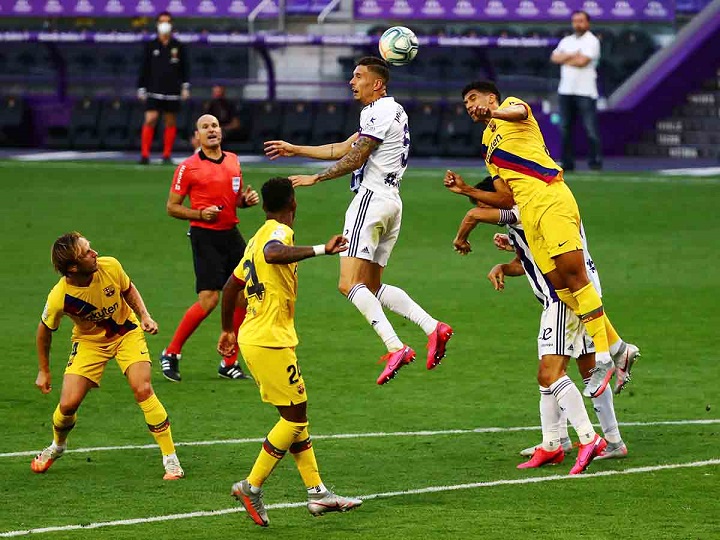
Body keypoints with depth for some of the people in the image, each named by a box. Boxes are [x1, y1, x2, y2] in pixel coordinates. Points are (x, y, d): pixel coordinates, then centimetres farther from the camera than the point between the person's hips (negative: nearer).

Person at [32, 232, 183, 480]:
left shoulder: (110, 266, -24)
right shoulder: (59, 298, -29)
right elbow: (45, 330, -8)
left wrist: (144, 315, -13)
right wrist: (44, 371, 1)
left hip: (127, 332, 1)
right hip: (89, 342, -1)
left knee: (143, 389, -18)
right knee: (68, 404, -9)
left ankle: (171, 459, -10)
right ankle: (57, 446, 28)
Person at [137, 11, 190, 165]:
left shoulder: (179, 47, 5)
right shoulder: (151, 46, 4)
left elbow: (185, 68, 9)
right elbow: (144, 69, 7)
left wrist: (186, 87, 1)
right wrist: (141, 88, 4)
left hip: (173, 92, 1)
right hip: (154, 91, -1)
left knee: (171, 123, 4)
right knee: (150, 120, -12)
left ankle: (167, 155, 12)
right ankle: (145, 155, -10)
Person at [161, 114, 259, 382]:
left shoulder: (233, 161, 12)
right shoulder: (188, 167, -6)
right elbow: (172, 207, -2)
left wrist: (247, 199, 3)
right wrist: (200, 214, -17)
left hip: (231, 234, 6)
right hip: (205, 236, -6)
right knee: (209, 299, -15)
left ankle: (229, 363, 11)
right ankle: (171, 353, 0)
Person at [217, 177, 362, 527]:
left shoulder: (258, 237, 15)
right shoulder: (280, 231, -12)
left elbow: (232, 286, 23)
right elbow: (273, 254, -38)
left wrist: (228, 330, 35)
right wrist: (320, 250, -40)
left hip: (252, 339, 10)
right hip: (271, 342, -10)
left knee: (295, 416, 12)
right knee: (294, 417, -3)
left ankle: (316, 492, 13)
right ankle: (252, 486, 0)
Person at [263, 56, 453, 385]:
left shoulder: (381, 113, -10)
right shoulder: (389, 111, 22)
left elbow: (353, 160, -11)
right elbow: (343, 149, 27)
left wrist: (315, 178, 1)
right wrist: (295, 150, 30)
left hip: (372, 197, -11)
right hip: (391, 202, 11)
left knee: (349, 284, -18)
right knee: (372, 288, 11)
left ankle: (395, 348, -30)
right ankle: (433, 327, -3)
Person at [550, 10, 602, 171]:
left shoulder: (592, 41, -1)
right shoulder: (566, 41, 18)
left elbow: (582, 61, -14)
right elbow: (554, 58, 4)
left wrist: (564, 59, 1)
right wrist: (573, 55, -9)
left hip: (585, 91, -6)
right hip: (565, 91, 6)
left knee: (591, 128, -9)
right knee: (565, 128, 5)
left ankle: (595, 162, -6)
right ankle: (567, 162, 10)